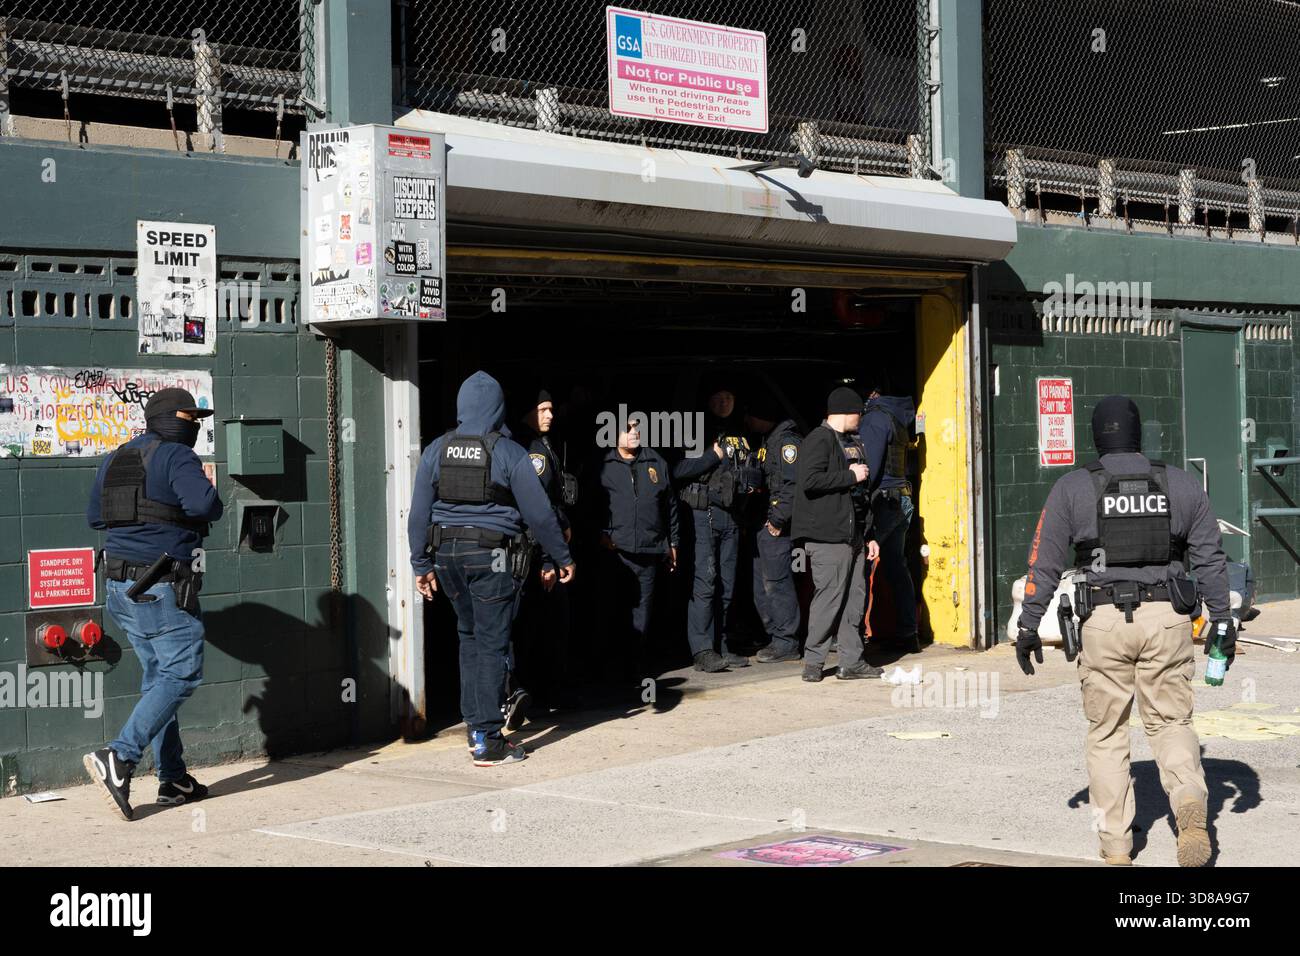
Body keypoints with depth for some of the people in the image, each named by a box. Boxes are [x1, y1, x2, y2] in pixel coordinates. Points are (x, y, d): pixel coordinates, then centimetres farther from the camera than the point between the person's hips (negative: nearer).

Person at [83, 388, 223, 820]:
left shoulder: (113, 461, 16)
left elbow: (94, 516, 24)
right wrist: (211, 500, -3)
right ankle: (118, 758, -19)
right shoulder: (176, 457, -10)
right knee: (180, 675, -6)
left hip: (119, 587, 9)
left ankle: (172, 778, 16)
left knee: (158, 677, 14)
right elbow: (204, 504, -24)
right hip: (163, 588, -9)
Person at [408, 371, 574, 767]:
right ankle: (487, 740, -1)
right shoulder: (509, 453, -8)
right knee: (492, 644, 0)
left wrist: (421, 564, 11)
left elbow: (419, 513, 3)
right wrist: (562, 558, 6)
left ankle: (474, 723, 23)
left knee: (469, 636, 20)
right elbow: (538, 513, -5)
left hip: (448, 554, 4)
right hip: (492, 555, -4)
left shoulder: (436, 451, 2)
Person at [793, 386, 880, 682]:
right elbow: (810, 480, -23)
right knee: (830, 596, -10)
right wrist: (850, 476, -15)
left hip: (853, 535, 9)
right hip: (828, 536, -9)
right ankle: (813, 662, -2)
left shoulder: (852, 443, 23)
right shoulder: (819, 440, -8)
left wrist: (868, 535, 22)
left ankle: (852, 662, 12)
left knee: (855, 597, 7)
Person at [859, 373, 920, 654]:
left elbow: (869, 466, -17)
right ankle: (907, 634, 11)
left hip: (882, 501, -9)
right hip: (901, 500, 9)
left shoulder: (874, 418, -10)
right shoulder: (898, 419, 18)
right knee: (896, 568, 11)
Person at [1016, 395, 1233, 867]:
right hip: (1168, 617, 1)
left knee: (1107, 734, 10)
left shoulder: (1072, 488, 2)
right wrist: (1222, 620, 13)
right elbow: (1210, 558, 7)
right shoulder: (1181, 484, 7)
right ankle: (1190, 802, -15)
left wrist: (1029, 626, 7)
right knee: (1171, 722, 13)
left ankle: (1116, 847, 11)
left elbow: (1044, 564, 1)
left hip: (1104, 620, -1)